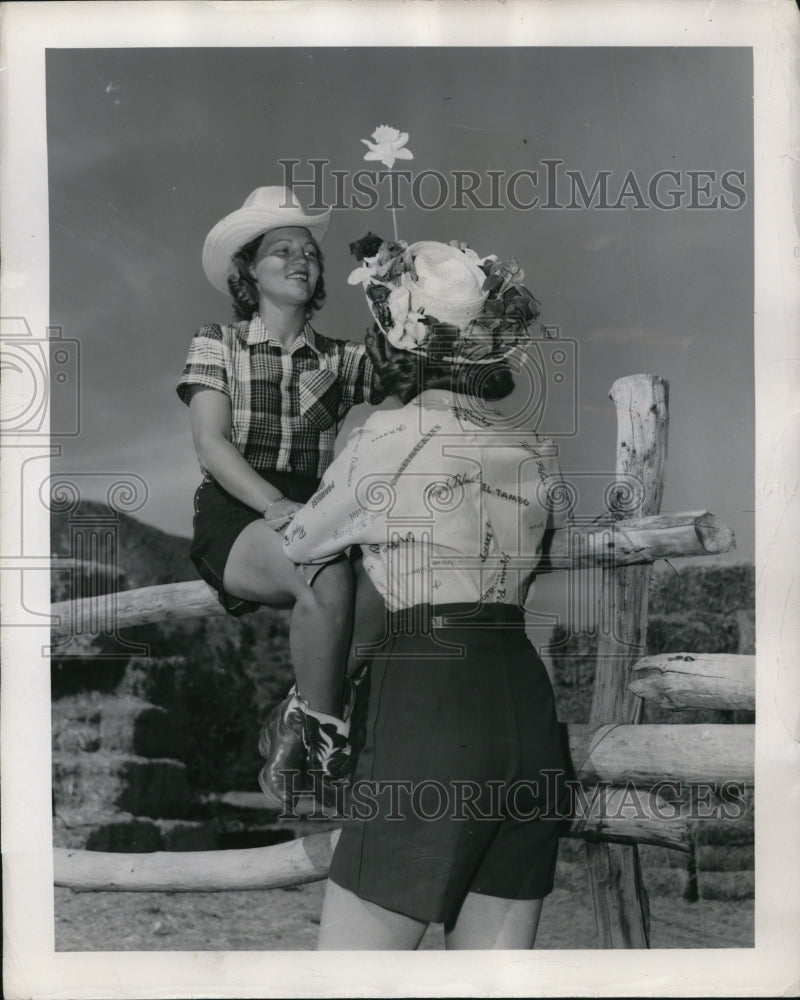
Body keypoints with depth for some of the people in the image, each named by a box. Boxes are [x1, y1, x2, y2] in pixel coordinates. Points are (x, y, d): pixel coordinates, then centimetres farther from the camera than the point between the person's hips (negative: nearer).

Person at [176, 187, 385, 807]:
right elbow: (212, 444, -5)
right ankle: (322, 734, -15)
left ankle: (289, 735, -10)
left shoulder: (340, 358, 15)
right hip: (235, 514, -3)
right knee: (329, 576, -36)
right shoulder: (218, 344, 8)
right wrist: (276, 506, -21)